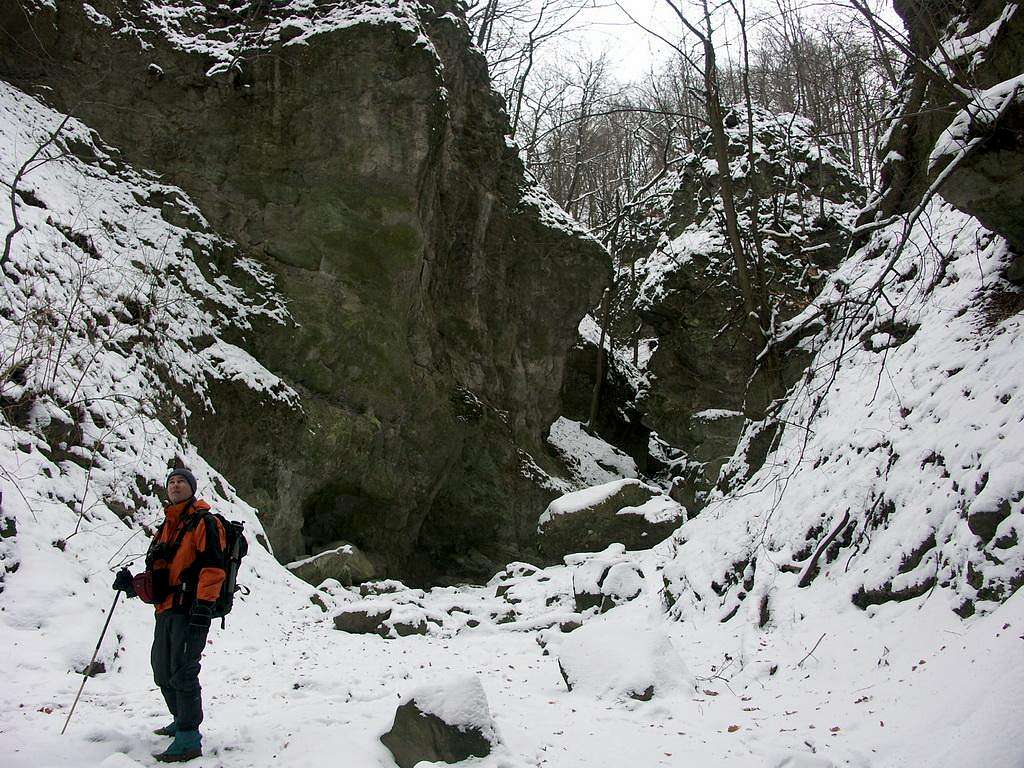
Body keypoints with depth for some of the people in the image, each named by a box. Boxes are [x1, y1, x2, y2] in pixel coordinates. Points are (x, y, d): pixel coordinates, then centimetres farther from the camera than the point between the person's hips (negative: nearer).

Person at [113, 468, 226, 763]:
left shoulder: (204, 522, -3)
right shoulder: (165, 528, 22)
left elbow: (213, 567, -14)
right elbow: (155, 577, 23)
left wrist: (202, 608, -22)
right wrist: (133, 584, 2)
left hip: (190, 610, -9)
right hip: (166, 611, 9)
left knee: (182, 673, -12)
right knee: (163, 673, 16)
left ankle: (189, 740, -9)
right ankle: (182, 721, 34)